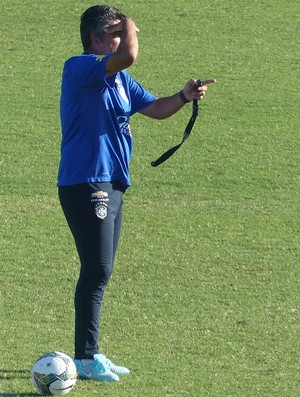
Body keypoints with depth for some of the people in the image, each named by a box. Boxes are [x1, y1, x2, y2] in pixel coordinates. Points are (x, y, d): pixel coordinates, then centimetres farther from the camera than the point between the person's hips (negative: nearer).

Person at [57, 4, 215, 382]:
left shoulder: (120, 80, 16)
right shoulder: (78, 68, -13)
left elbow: (155, 108, 19)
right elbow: (128, 55, -28)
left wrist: (184, 96, 0)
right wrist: (128, 26, -8)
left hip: (112, 186, 9)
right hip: (85, 184, -9)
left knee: (99, 273, 12)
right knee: (97, 271, -13)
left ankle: (90, 355, 19)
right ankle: (85, 358, -11)